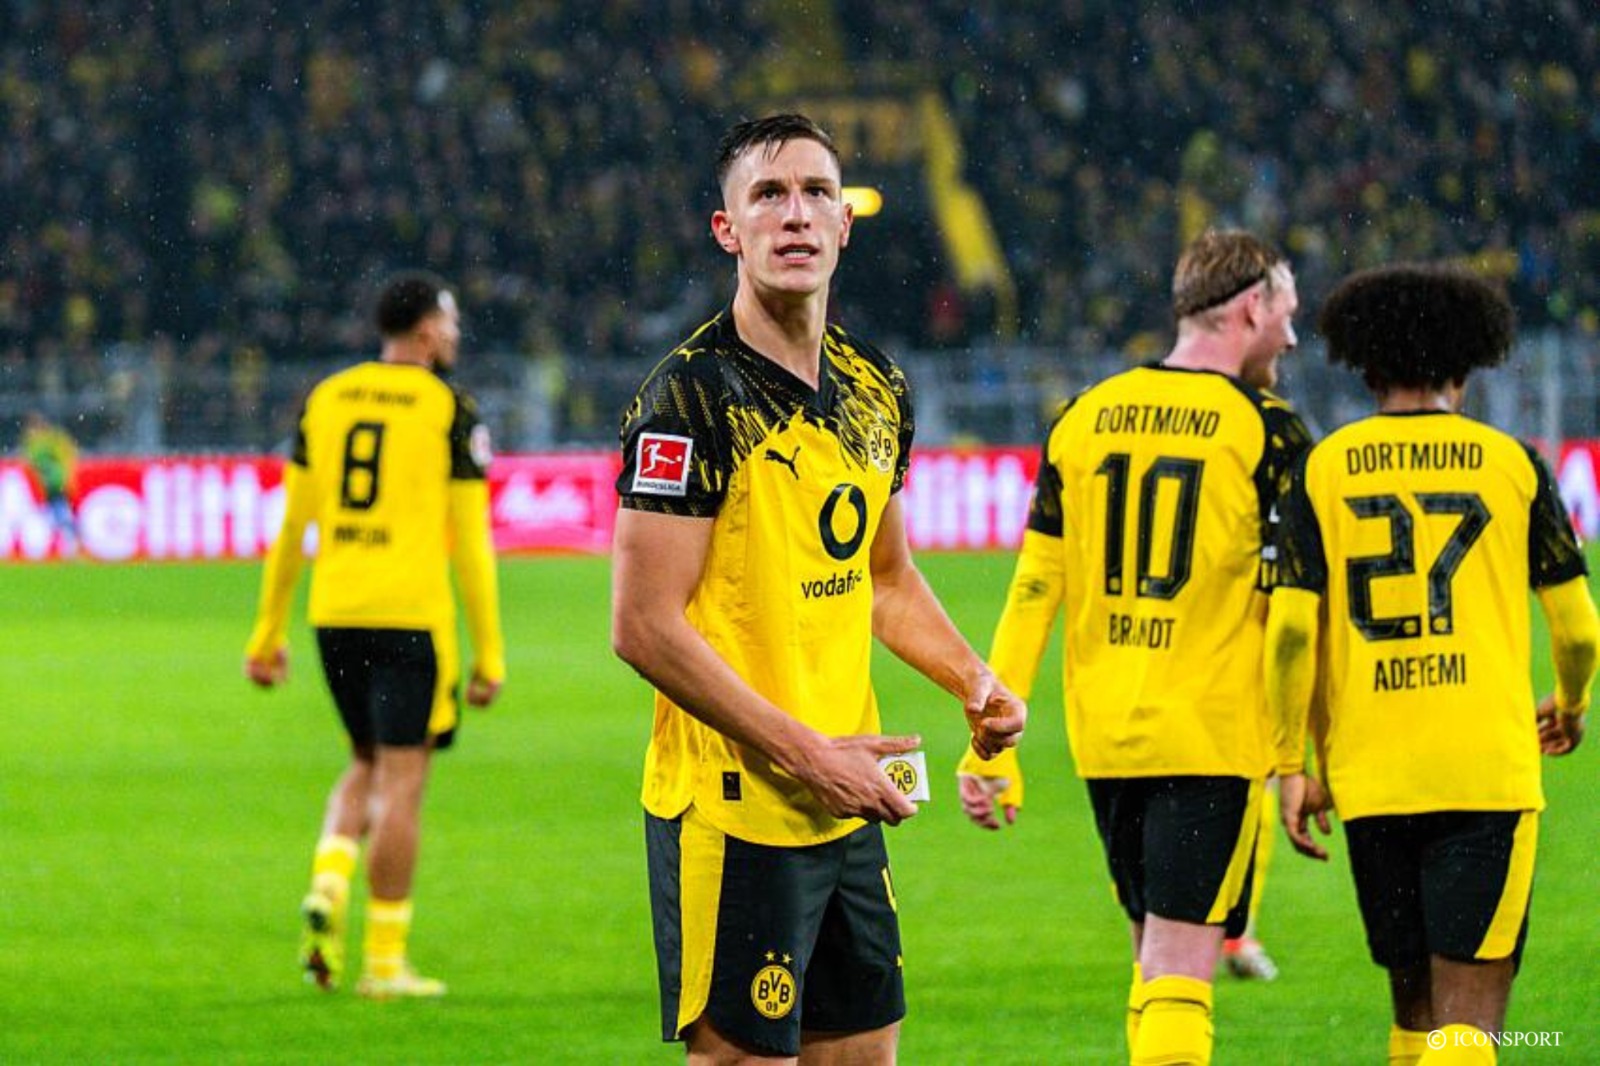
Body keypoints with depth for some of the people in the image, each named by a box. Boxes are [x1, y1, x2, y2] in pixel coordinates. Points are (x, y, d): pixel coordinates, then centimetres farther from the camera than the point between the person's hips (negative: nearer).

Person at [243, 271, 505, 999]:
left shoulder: (325, 400, 9)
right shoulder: (451, 412, -4)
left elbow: (291, 527, 10)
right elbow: (471, 543, -5)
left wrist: (268, 633, 16)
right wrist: (488, 657, -2)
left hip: (334, 611, 5)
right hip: (412, 612, -5)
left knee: (366, 766, 21)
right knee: (400, 781, 1)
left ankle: (326, 888, -3)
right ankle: (384, 963, 2)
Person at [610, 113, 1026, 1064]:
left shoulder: (877, 390, 12)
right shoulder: (695, 397, -13)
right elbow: (646, 626, -17)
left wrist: (973, 680, 9)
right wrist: (805, 755, -18)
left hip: (847, 806, 8)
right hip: (732, 810, -8)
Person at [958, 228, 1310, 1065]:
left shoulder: (1083, 419, 7)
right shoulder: (1264, 430, -6)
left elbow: (1030, 593, 6)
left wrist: (992, 745, 9)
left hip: (1103, 736, 5)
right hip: (1214, 737, -5)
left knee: (1154, 959, 17)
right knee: (1180, 978, -8)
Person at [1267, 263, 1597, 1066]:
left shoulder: (1324, 468, 5)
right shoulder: (1511, 464, 3)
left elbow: (1292, 629, -2)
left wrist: (1292, 765, 5)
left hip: (1369, 778, 2)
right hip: (1488, 771, -2)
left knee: (1414, 998, 17)